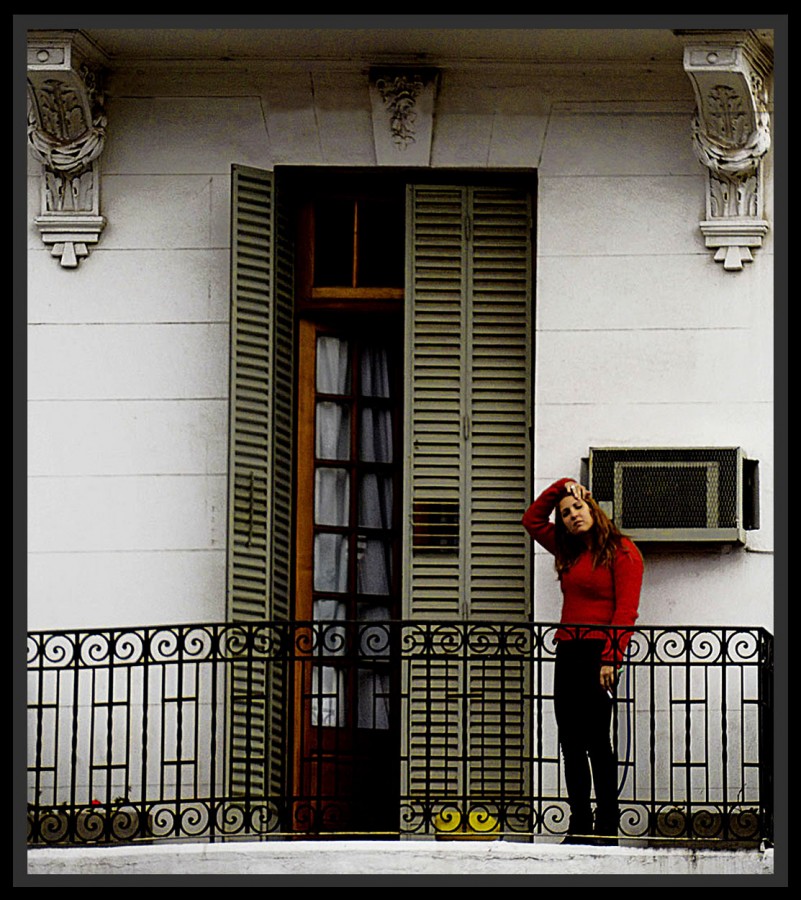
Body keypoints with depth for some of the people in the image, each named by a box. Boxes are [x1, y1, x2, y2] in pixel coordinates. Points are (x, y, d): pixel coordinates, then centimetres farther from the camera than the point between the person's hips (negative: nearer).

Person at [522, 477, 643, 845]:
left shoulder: (622, 551, -3)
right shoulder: (568, 552, 17)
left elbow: (625, 610, -10)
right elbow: (532, 519, 28)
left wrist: (611, 659, -18)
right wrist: (560, 487, 15)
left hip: (599, 654, -7)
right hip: (567, 653, 7)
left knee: (596, 740, -9)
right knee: (570, 742, 5)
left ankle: (607, 826, -6)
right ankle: (580, 825, 7)